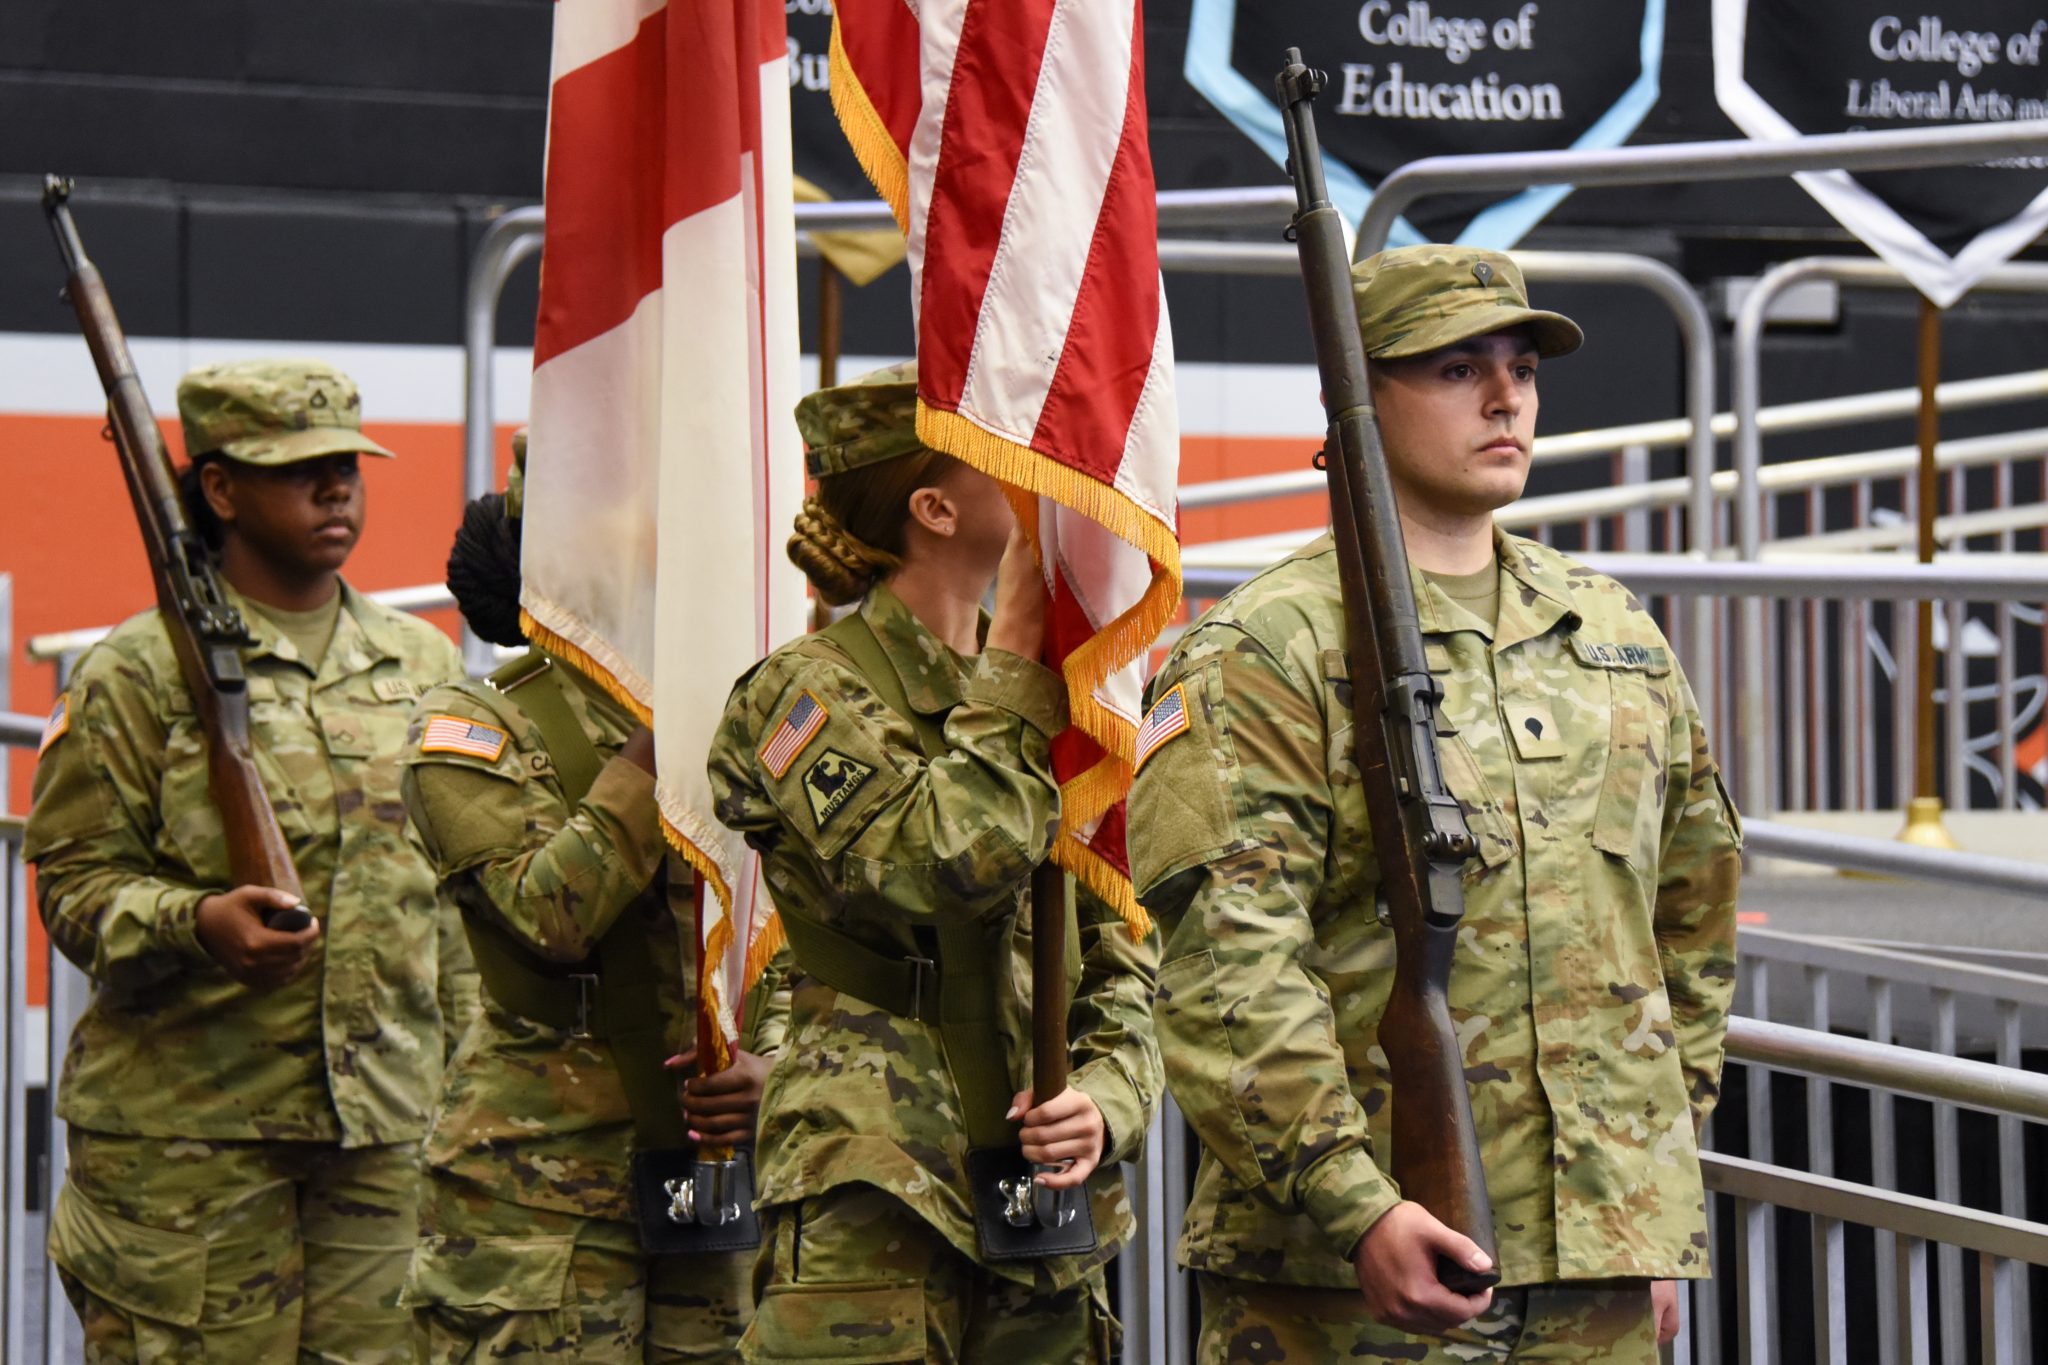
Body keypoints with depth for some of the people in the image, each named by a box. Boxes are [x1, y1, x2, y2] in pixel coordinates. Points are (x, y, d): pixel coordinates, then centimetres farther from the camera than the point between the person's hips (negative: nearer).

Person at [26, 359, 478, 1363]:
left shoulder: (425, 664, 16)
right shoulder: (138, 672, -2)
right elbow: (76, 881, -4)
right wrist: (195, 924, -23)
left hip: (388, 1127, 5)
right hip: (186, 1134, -4)